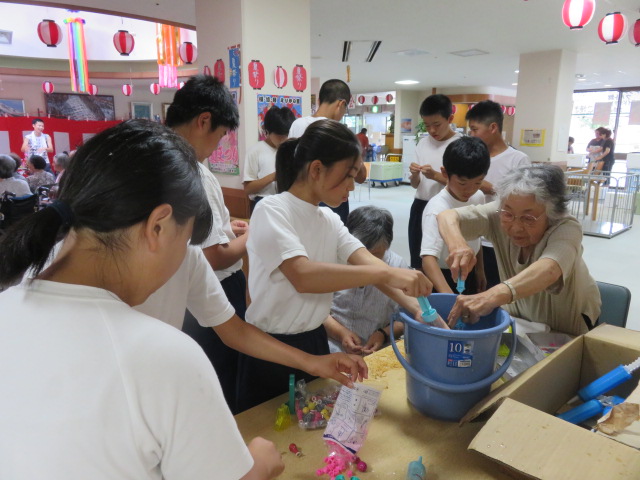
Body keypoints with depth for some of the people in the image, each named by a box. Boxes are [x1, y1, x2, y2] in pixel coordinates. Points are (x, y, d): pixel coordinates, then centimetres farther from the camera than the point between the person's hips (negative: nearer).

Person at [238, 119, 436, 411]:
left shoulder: (330, 220, 4)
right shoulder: (272, 210, -19)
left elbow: (367, 262, -9)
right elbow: (303, 276, -34)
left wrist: (414, 306, -24)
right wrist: (387, 274, -36)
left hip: (315, 342, 7)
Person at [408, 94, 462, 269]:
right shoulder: (423, 144, 8)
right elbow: (415, 185, 12)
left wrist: (436, 176, -21)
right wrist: (414, 175, -11)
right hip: (420, 207, 5)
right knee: (418, 262, 13)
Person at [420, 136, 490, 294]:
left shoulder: (479, 197, -6)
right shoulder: (437, 208, -28)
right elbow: (428, 258, -38)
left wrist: (480, 270, 16)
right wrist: (448, 295, -50)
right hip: (443, 278, -6)